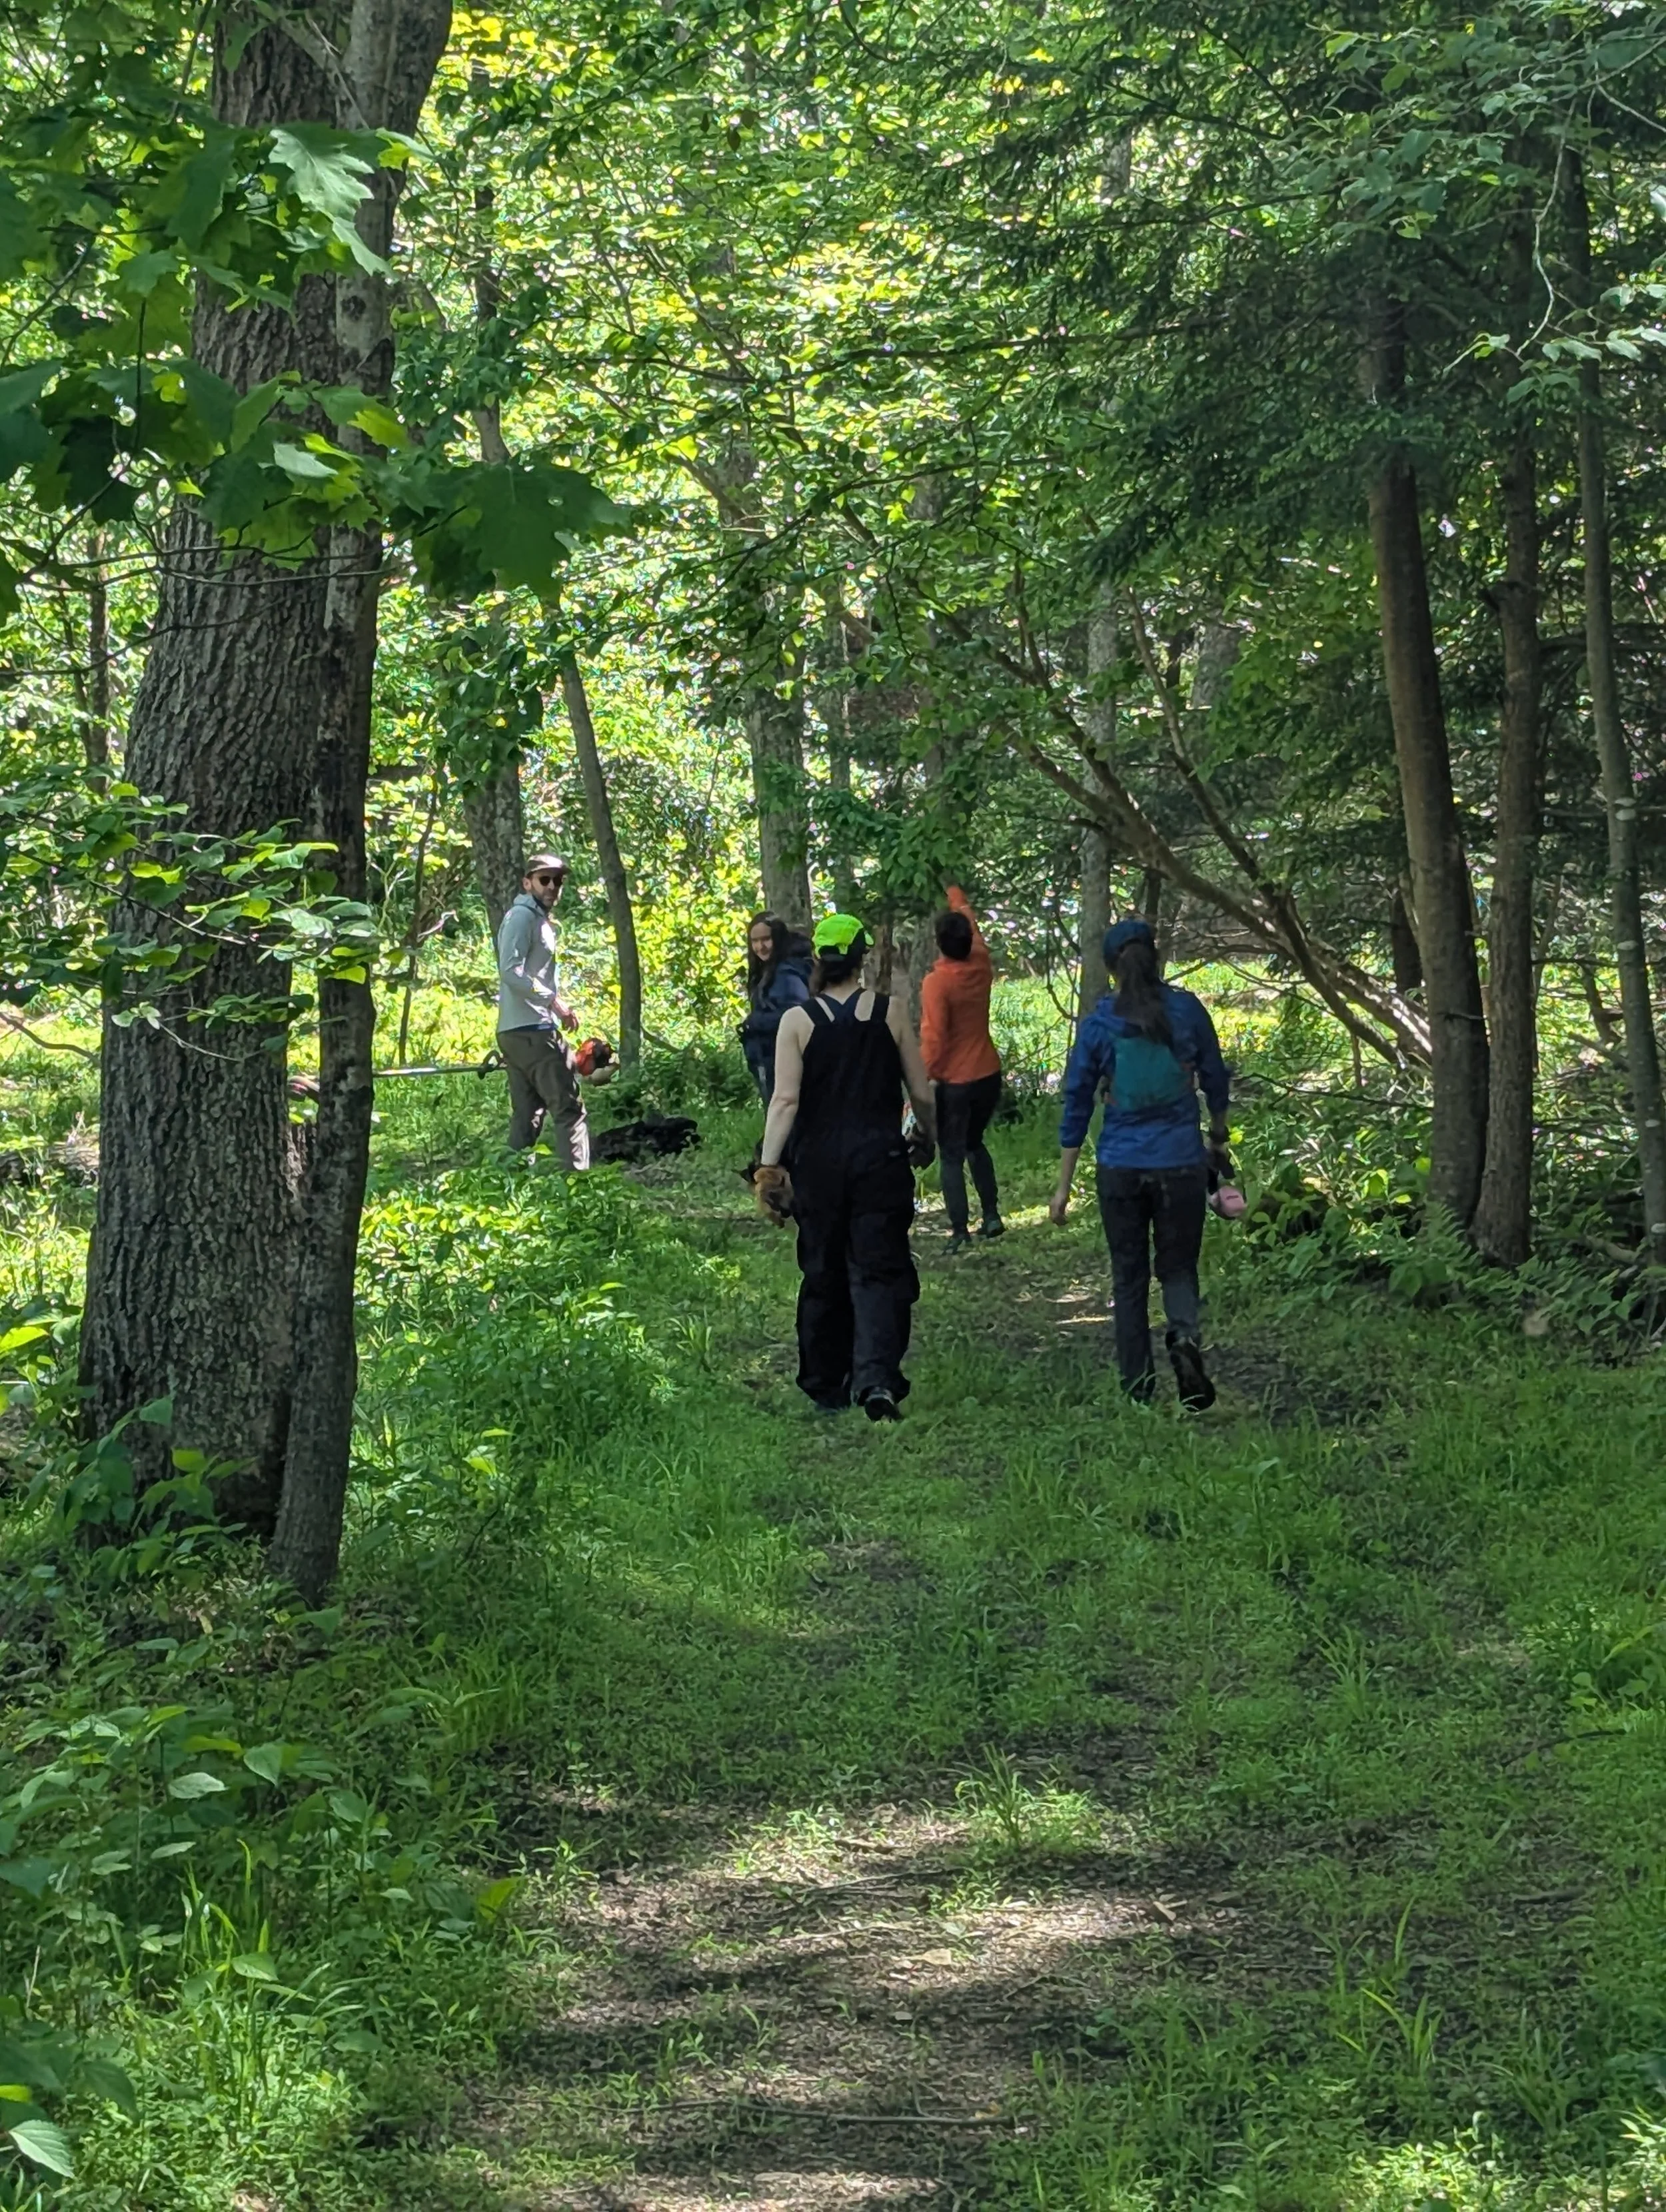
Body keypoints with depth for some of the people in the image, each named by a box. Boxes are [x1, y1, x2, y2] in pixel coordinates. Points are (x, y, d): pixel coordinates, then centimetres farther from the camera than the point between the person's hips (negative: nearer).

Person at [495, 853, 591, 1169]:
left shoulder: (540, 920, 23)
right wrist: (553, 999, -21)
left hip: (516, 1033, 10)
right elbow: (511, 971, -20)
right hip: (532, 1030, -10)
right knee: (568, 1109, -12)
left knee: (526, 1117, 9)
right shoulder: (522, 916, -7)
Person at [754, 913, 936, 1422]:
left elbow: (785, 1099, -11)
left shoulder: (797, 1021, -4)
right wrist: (925, 1141, 21)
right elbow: (922, 1094, 3)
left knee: (823, 1276, 12)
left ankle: (827, 1389, 20)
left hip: (817, 1165, 1)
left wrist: (768, 1167, -10)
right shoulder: (889, 1013, -1)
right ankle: (877, 1378, -20)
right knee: (878, 1271, -1)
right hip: (880, 1162, -1)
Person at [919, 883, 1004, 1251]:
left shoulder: (937, 981, -19)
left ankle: (959, 1233, -2)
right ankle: (992, 1216, 23)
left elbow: (933, 1037, -22)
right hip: (988, 1075, 6)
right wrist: (956, 896, 34)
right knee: (975, 1144, 25)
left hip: (954, 1081, -6)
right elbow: (973, 928, 19)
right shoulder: (980, 966, -2)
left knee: (952, 1156, 2)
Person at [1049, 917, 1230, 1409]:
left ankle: (1138, 1392, 11)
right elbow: (1216, 1082, 7)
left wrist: (1064, 1186, 6)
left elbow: (1076, 1106, 0)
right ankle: (1185, 1337, -17)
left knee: (1129, 1277, 11)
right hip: (1181, 1164, 0)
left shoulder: (1099, 1025, -3)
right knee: (1178, 1267, 14)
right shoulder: (1187, 1011, -2)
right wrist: (1219, 1141, 26)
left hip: (1122, 1167, 0)